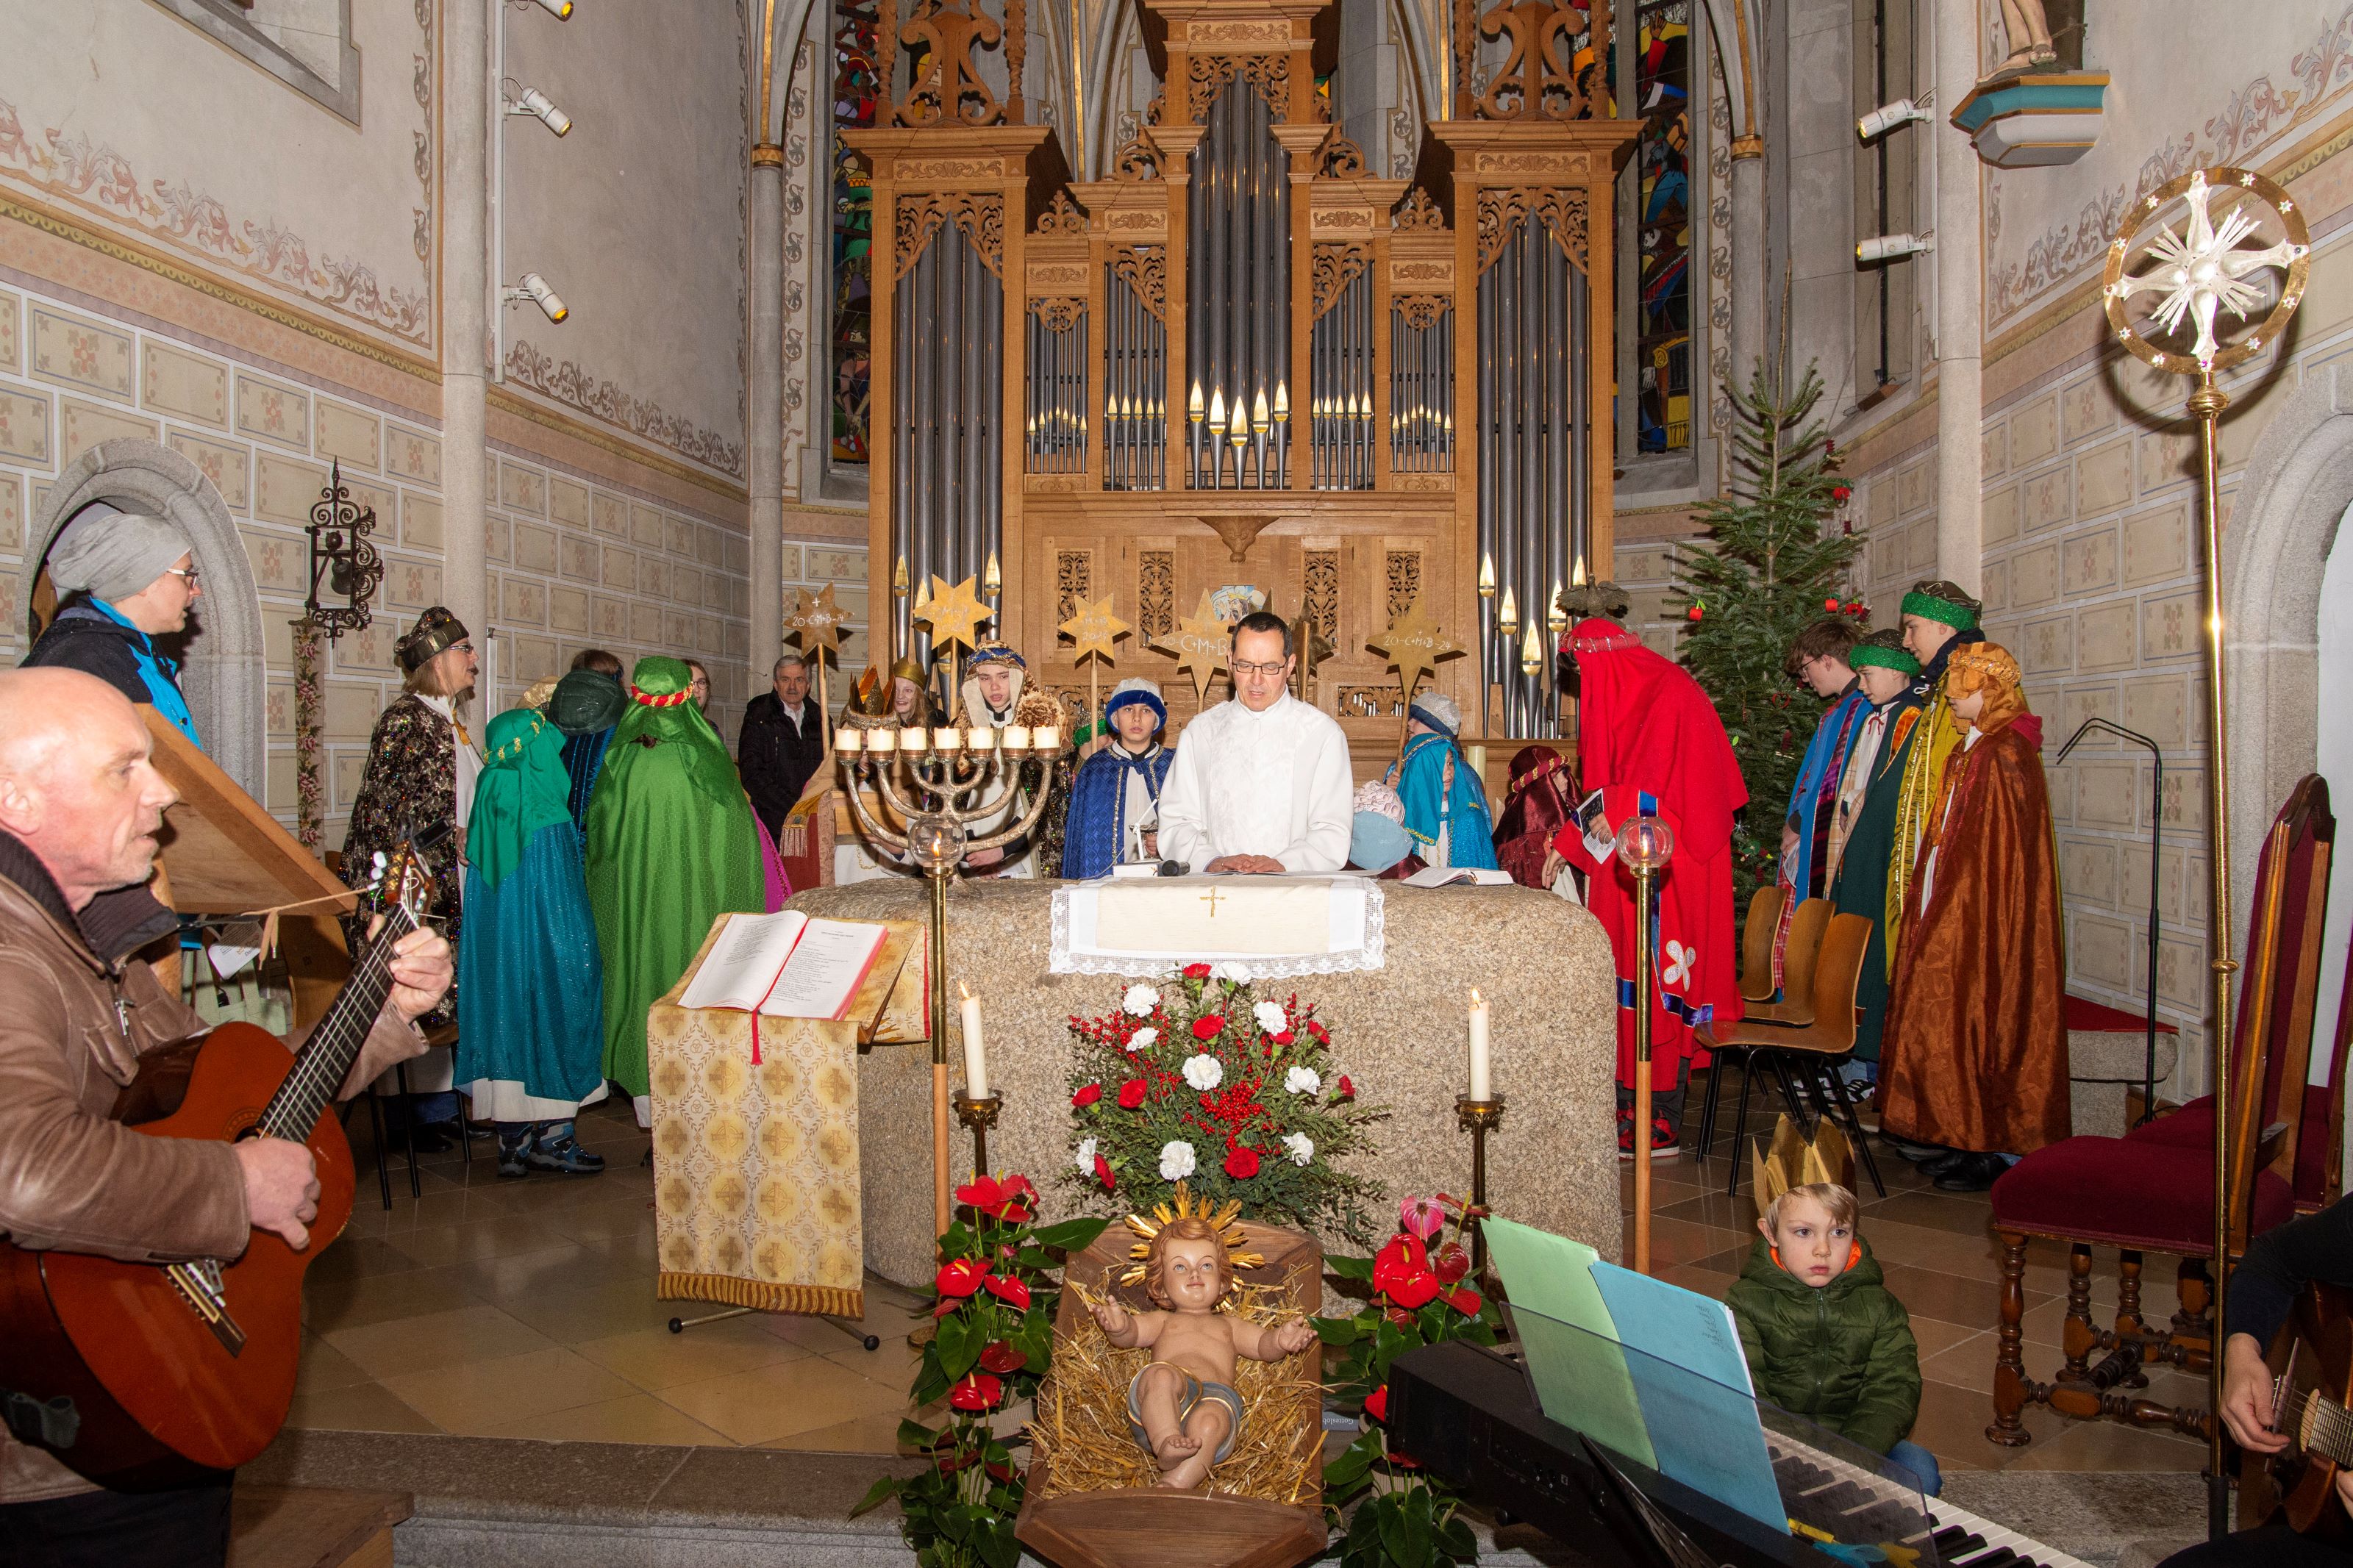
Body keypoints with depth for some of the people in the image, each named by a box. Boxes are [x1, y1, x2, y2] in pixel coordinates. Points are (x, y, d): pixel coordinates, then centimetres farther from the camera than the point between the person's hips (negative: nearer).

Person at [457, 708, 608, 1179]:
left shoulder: (486, 817, 2)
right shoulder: (550, 827, -17)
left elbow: (479, 906, 8)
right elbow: (566, 913, -15)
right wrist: (585, 958, -6)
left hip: (495, 959, 6)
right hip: (544, 958, -6)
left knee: (507, 1017, 11)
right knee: (550, 1015, 6)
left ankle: (513, 1142, 18)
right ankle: (552, 1138, 12)